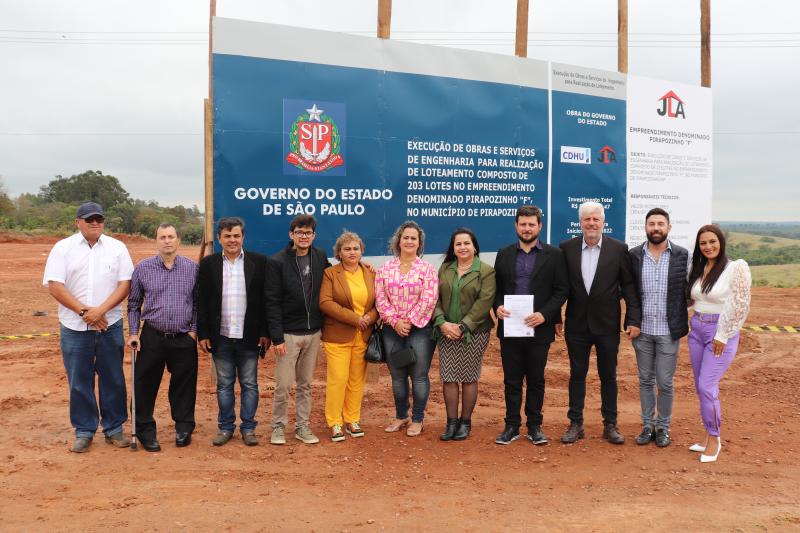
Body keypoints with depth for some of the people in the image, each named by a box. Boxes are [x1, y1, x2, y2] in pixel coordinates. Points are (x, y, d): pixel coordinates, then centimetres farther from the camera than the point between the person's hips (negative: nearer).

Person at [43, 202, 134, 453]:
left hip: (110, 326, 1)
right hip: (74, 328, -1)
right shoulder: (63, 248, 1)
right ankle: (84, 431, 19)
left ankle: (114, 428, 20)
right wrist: (84, 312, -13)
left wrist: (100, 310, -14)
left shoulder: (117, 248, 4)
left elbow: (125, 284, -2)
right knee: (79, 382, 6)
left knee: (113, 379, 7)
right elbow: (54, 286, -6)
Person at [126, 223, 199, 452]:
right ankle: (145, 431, 18)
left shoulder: (192, 268, 2)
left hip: (184, 339, 0)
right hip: (152, 337, 0)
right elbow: (133, 304, 8)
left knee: (184, 386, 8)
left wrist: (194, 330, 0)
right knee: (145, 385, 3)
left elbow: (198, 303, 7)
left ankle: (184, 429, 23)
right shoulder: (142, 268, 2)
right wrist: (134, 333, 2)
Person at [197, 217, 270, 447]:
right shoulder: (208, 263, 3)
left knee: (249, 384, 7)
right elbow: (201, 301, 4)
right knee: (224, 385, 11)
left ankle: (248, 427, 19)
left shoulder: (258, 262, -1)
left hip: (249, 337, -1)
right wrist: (203, 334, 0)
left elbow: (265, 299, 0)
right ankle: (226, 427, 23)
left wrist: (265, 332, -4)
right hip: (221, 337, 1)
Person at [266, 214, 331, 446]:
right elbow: (272, 303, -11)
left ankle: (302, 426, 23)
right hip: (288, 333, -4)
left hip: (313, 332, 4)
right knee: (283, 385, 1)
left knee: (305, 384, 13)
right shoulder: (277, 262, -8)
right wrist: (277, 337, -15)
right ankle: (278, 426, 18)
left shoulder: (320, 257, 4)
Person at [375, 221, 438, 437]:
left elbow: (428, 299, -9)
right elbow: (380, 298, 1)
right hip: (392, 330, 3)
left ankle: (417, 419, 14)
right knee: (397, 375, 11)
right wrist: (395, 321, -9)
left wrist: (409, 322, -12)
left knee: (419, 376, 1)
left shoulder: (427, 269, -1)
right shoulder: (386, 269, 7)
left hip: (419, 329, -3)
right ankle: (400, 416, 26)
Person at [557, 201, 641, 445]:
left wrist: (633, 319, -7)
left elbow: (629, 286, -2)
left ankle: (610, 425, 21)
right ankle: (575, 424, 20)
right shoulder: (567, 248, -1)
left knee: (608, 376, 9)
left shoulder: (618, 249, -4)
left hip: (607, 324, -1)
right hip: (577, 324, 1)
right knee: (577, 375, 9)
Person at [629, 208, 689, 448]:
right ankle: (648, 426, 24)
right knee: (645, 380, 11)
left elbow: (688, 291, 1)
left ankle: (663, 428, 21)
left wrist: (684, 324, -2)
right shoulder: (634, 255, 0)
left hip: (668, 330, -1)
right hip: (642, 330, 1)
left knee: (665, 382, 4)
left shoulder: (682, 255, -3)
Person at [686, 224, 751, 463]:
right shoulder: (698, 269, 10)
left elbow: (739, 306, -14)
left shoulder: (736, 267, -10)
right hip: (697, 329, 7)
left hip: (721, 332, -6)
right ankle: (711, 436, 21)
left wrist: (722, 336, -15)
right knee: (701, 387, 9)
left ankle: (714, 439, 5)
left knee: (707, 386, -11)